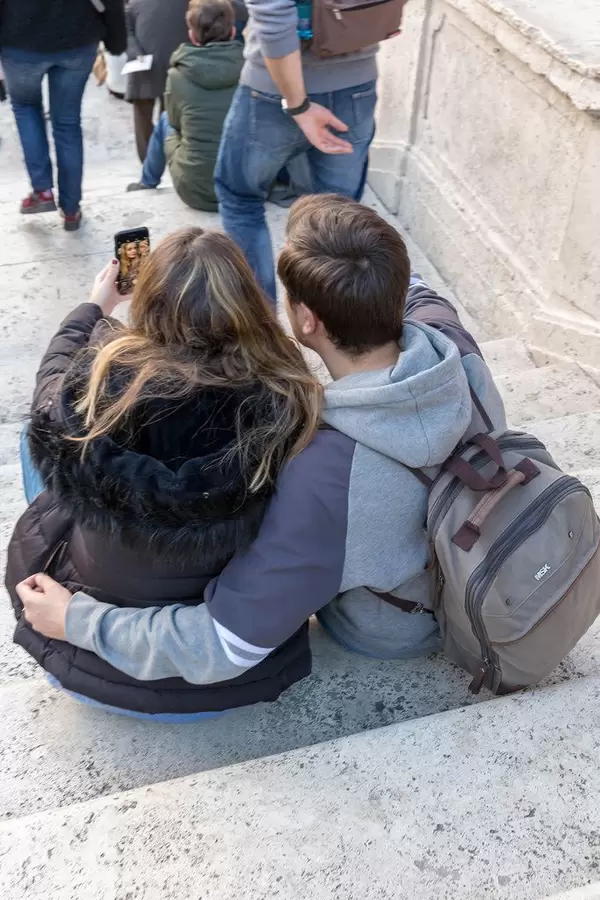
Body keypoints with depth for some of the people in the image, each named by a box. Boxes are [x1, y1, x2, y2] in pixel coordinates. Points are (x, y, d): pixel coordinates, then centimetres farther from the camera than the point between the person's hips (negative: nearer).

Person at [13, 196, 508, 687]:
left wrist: (76, 620, -23)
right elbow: (408, 290, 2)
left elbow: (224, 649, -35)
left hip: (391, 627, -5)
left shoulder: (328, 474, -43)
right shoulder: (452, 343, -26)